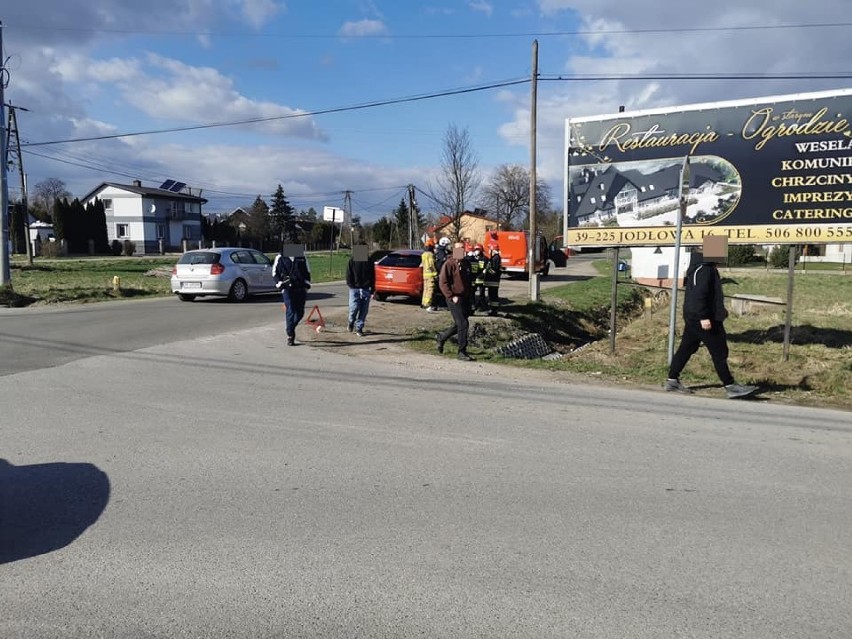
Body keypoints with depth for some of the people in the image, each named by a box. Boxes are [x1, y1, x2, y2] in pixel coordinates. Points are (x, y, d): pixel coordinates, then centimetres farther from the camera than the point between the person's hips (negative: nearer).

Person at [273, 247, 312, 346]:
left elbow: (307, 271, 18)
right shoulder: (280, 258, 6)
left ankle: (290, 328, 31)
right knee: (290, 311, -10)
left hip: (301, 289, 3)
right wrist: (279, 283, -6)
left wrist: (306, 283, 4)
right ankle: (290, 336, -5)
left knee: (300, 313, 6)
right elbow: (275, 273, 9)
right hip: (287, 289, -3)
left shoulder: (302, 257, 13)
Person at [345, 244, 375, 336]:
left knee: (364, 310, 1)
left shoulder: (369, 261, 8)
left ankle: (359, 328, 12)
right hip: (354, 288, -2)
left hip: (366, 289, 2)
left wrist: (372, 289, 7)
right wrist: (350, 285, -8)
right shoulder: (352, 260, 3)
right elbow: (348, 275, 3)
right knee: (354, 307, -11)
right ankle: (351, 322, 17)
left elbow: (373, 276, 12)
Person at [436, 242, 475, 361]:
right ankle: (462, 352, -2)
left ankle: (441, 337, 35)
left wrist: (469, 296, 19)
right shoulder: (449, 264, -10)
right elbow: (442, 283, -13)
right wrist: (451, 296, -19)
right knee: (463, 324, -10)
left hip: (465, 299, 8)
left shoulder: (466, 263, 13)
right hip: (455, 299, -8)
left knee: (459, 324, 14)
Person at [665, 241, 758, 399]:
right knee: (719, 352, -5)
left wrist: (720, 312, 26)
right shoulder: (702, 268, -17)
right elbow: (698, 295, -24)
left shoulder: (708, 267, 16)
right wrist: (703, 317, -27)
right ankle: (730, 387, 1)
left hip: (694, 318, 11)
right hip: (703, 319, -11)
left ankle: (672, 381, 16)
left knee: (686, 349, 11)